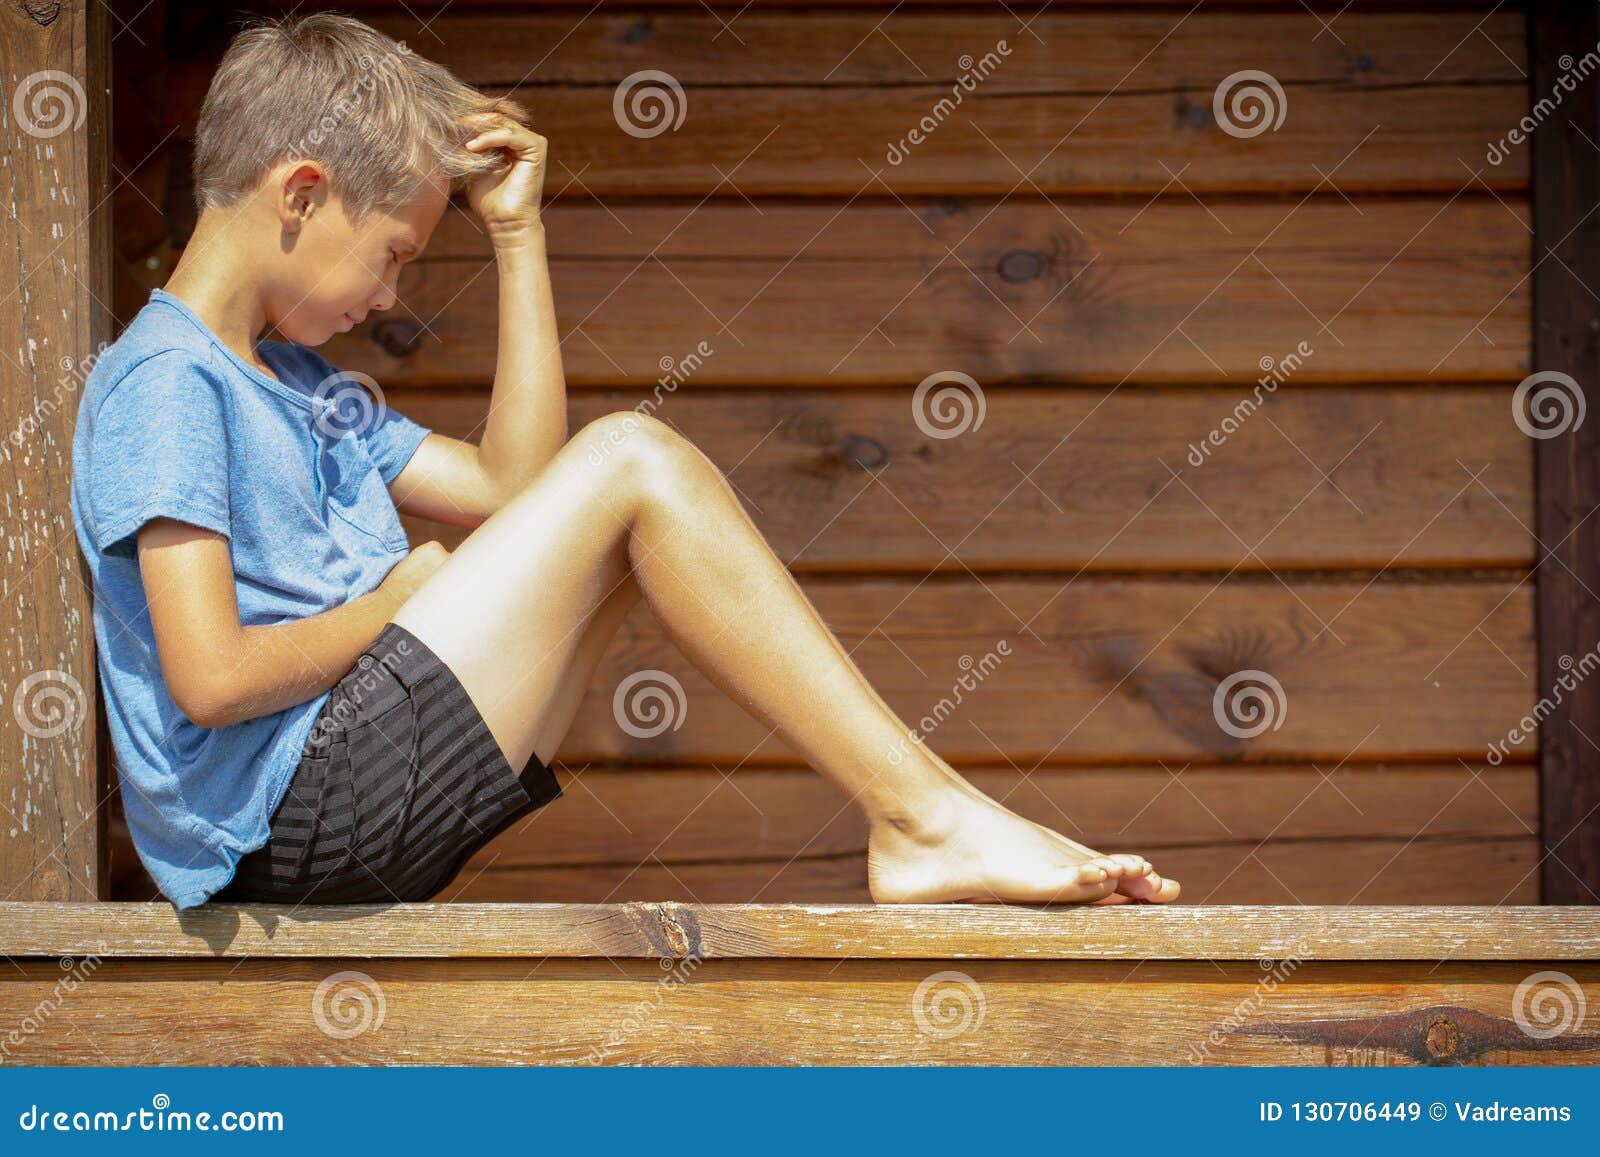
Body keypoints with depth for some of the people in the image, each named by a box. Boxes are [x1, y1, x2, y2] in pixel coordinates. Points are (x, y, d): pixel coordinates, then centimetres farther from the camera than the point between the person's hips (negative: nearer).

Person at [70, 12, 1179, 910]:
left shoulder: (298, 382, 22)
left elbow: (513, 486, 18)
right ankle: (927, 816, -13)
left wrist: (518, 234, 17)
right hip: (287, 826, -10)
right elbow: (212, 677, -20)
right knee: (631, 459, -14)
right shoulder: (163, 382, -10)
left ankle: (922, 817, -2)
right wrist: (399, 602, -4)